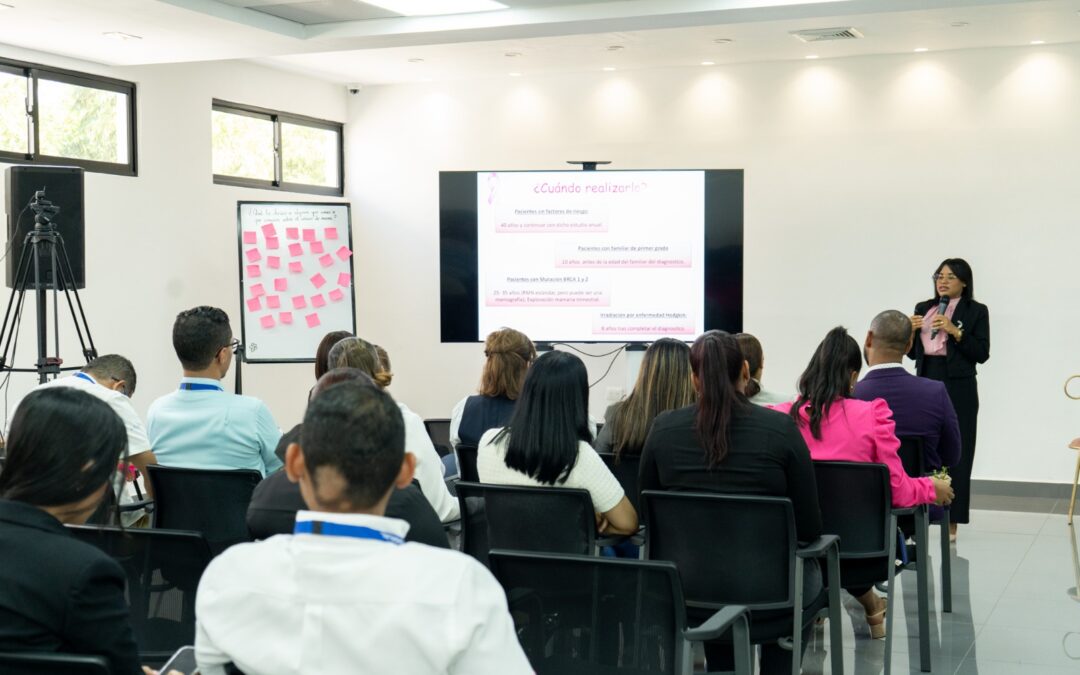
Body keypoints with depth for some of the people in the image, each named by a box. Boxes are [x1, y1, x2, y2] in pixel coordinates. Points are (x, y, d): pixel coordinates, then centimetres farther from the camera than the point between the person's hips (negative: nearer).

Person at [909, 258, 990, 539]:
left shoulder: (976, 311, 1)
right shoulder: (922, 308, 14)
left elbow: (982, 354, -6)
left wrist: (955, 331, -15)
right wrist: (910, 332, -4)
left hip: (958, 388, -4)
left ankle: (951, 521, 3)